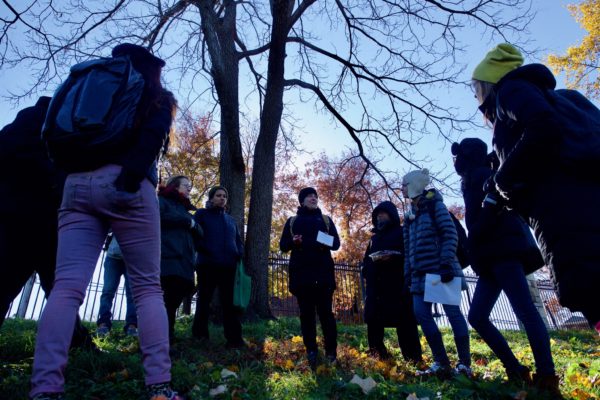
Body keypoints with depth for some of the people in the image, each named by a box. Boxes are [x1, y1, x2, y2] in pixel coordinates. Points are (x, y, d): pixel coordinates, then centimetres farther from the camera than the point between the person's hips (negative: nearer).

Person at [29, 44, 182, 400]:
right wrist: (129, 180, -13)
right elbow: (150, 140, -6)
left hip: (78, 183, 5)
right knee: (148, 288, -2)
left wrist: (77, 173, 15)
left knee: (67, 287, -6)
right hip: (123, 187, -4)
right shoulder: (157, 98, 15)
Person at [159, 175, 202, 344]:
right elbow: (158, 217, -12)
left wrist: (192, 224, 1)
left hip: (184, 263, 7)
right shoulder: (161, 201, 11)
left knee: (172, 304, 3)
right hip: (166, 260, -6)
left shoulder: (185, 209, 31)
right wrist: (186, 221, -4)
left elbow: (199, 234, 23)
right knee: (165, 303, -13)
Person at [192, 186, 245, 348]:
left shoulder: (231, 220, 22)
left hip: (229, 266, 4)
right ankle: (199, 335, 17)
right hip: (207, 265, -3)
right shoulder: (202, 214, 7)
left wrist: (239, 255, 3)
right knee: (204, 300, 6)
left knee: (230, 302, 1)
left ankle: (234, 339, 1)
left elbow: (238, 240, 22)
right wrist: (204, 250, -16)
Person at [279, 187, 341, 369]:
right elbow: (283, 245, 9)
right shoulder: (292, 221, 15)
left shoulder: (326, 220, 16)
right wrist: (293, 242, -14)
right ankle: (311, 352, 6)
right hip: (301, 273, 1)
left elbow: (336, 243, 8)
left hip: (323, 273, 0)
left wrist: (326, 243, -15)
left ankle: (331, 352, 1)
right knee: (306, 313, 1)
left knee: (326, 312, -4)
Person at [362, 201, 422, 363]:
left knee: (405, 323, -7)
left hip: (398, 286, -6)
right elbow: (366, 261, 24)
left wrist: (392, 258, -18)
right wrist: (367, 273, 3)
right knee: (373, 323, 2)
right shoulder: (374, 237, 26)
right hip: (376, 288, 6)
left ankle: (414, 361, 0)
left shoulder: (403, 232, 9)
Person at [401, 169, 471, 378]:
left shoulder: (434, 204, -1)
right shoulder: (410, 214, 19)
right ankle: (441, 363, 3)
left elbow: (450, 234, -12)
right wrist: (408, 274, 12)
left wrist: (446, 263, -21)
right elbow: (408, 247, 18)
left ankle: (464, 364, 4)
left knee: (452, 311, -4)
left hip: (441, 269, -7)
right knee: (421, 313, -4)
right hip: (421, 272, 7)